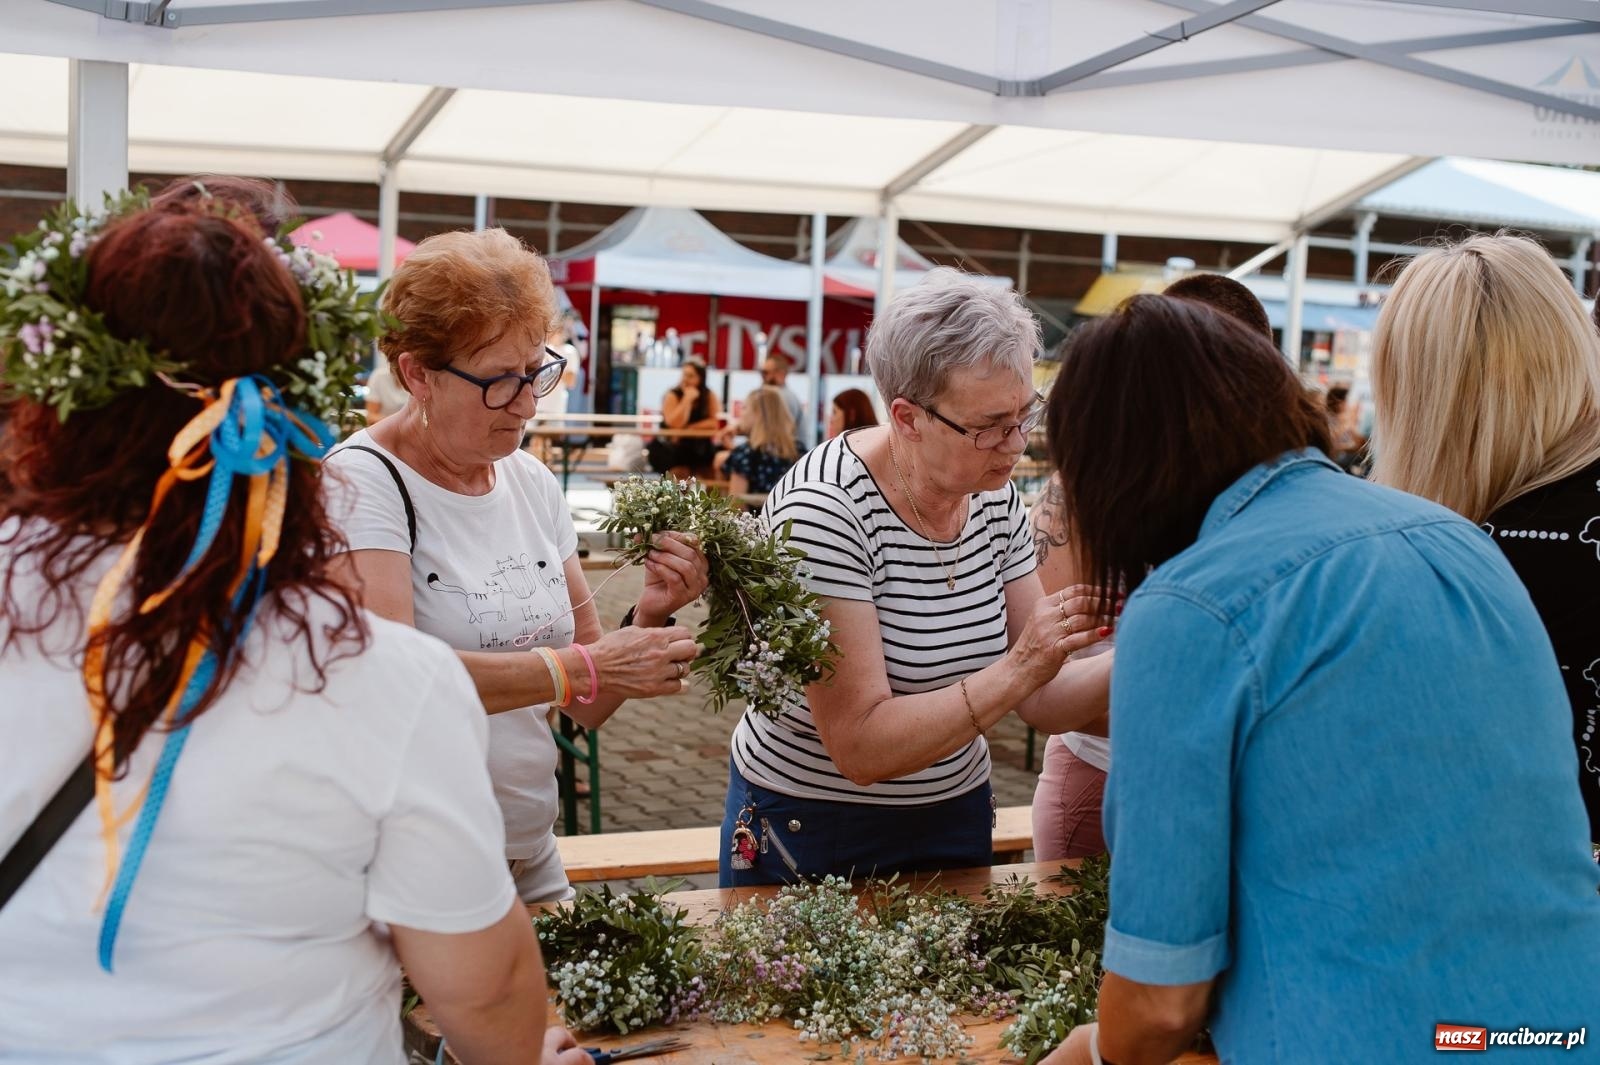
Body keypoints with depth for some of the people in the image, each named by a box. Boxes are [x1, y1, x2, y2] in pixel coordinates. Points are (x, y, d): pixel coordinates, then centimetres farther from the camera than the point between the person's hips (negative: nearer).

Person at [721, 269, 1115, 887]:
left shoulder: (996, 500, -5)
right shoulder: (823, 510, -26)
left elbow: (1044, 701, -4)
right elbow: (862, 748, -29)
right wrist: (1017, 670, -35)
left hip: (956, 815, 6)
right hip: (812, 834, -6)